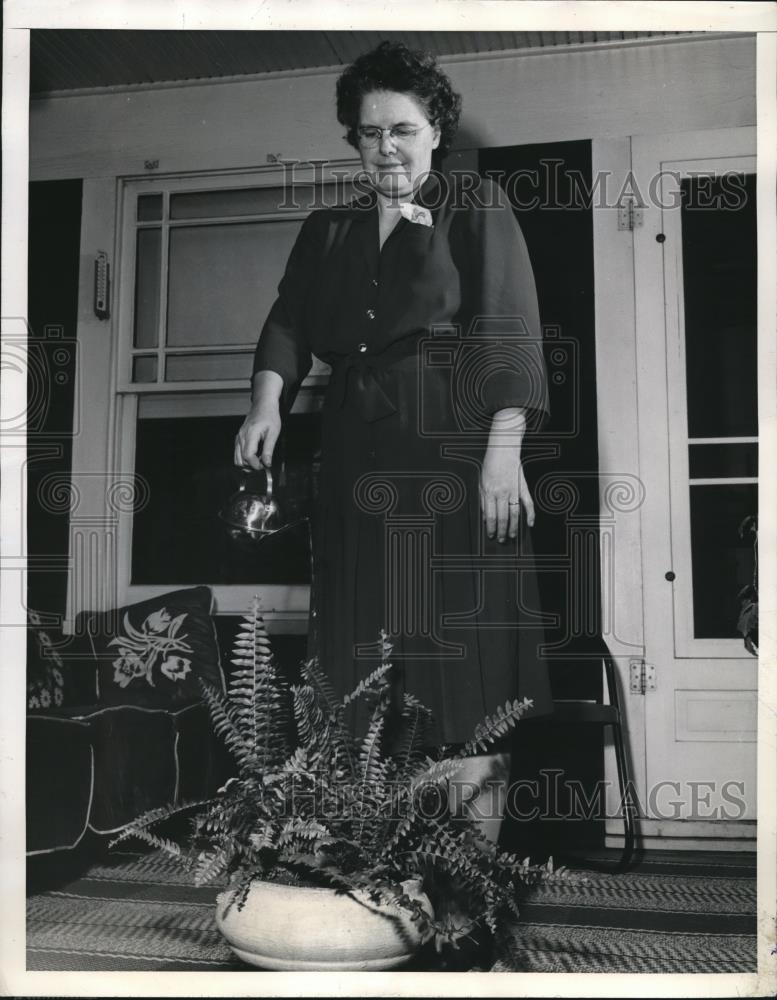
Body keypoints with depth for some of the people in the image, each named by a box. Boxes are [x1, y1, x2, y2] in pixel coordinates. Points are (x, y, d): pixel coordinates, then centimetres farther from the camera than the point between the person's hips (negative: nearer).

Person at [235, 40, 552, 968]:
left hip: (457, 450, -4)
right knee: (366, 657, 1)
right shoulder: (326, 230, 20)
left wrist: (504, 446, -16)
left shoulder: (478, 207, 8)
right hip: (360, 457, 4)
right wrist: (268, 399, -14)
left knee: (465, 649, -8)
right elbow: (290, 324, 7)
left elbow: (511, 329, -3)